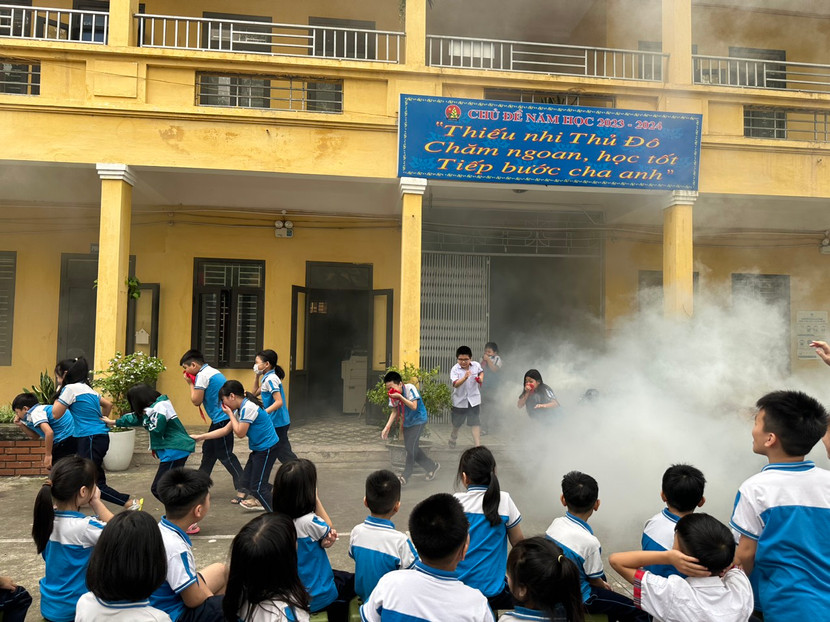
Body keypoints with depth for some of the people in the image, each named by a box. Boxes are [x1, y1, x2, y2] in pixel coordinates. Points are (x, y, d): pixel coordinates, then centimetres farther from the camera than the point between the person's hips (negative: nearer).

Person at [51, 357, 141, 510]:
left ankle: (130, 502, -12)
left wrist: (58, 392, 5)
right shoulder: (86, 388, 17)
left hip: (91, 439, -9)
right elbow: (108, 404, 22)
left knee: (93, 483, -8)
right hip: (100, 435, 9)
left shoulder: (71, 388, -8)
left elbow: (56, 414, -6)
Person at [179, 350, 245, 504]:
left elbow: (196, 401, -12)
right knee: (208, 450, 19)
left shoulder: (202, 375, -13)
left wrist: (190, 383, -1)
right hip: (222, 418, 10)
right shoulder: (213, 371, 17)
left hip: (222, 419, -10)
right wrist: (192, 382, 12)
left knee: (225, 455, -6)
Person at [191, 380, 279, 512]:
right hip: (258, 448, 10)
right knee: (246, 482, 15)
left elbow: (240, 433, -16)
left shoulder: (248, 407, -20)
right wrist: (200, 437, 16)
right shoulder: (240, 409, 10)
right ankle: (260, 501, 39)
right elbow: (225, 430, 16)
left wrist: (230, 414, -7)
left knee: (257, 486, -9)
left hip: (267, 448, -10)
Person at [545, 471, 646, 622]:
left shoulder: (555, 523, -9)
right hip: (578, 598, -8)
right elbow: (594, 579, -14)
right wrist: (604, 586, 10)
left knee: (602, 577, 34)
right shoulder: (589, 542, -29)